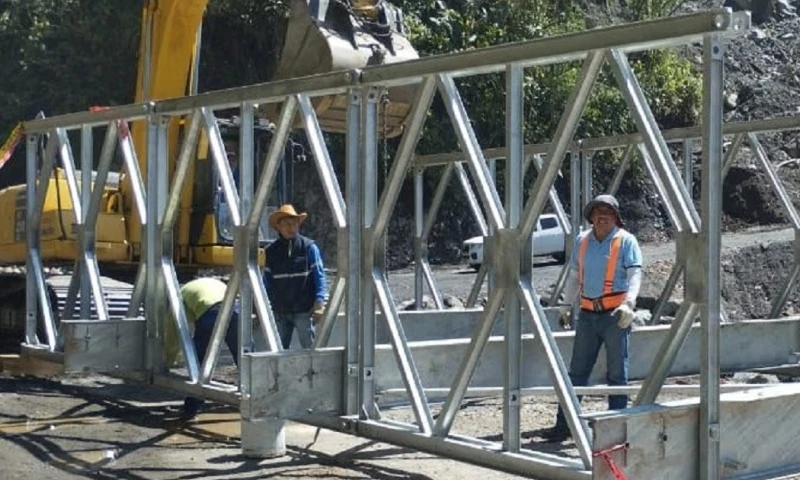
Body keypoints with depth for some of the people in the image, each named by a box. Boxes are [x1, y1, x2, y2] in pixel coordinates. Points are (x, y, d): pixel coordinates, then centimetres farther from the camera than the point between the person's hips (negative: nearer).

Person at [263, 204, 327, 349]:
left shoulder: (309, 247, -2)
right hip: (280, 311, 3)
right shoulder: (271, 251, 6)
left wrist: (319, 303, -11)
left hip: (304, 310, -3)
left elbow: (319, 276, -3)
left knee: (309, 348, -4)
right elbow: (267, 281, 12)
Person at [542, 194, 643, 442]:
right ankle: (564, 425, 9)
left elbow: (635, 274, -12)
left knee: (617, 373, 2)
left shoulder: (626, 241, -3)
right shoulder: (582, 241, 12)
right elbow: (574, 275, 21)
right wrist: (566, 305, 18)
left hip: (616, 315, -5)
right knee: (577, 371, 6)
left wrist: (628, 304, -26)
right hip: (588, 314, 5)